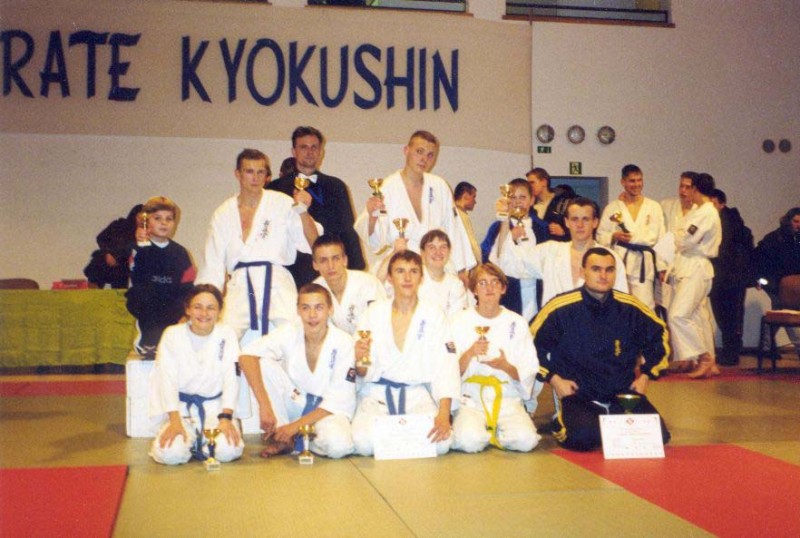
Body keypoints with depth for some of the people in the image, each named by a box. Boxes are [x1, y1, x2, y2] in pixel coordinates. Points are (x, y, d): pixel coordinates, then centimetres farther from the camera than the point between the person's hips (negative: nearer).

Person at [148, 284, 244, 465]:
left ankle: (200, 445, 8)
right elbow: (168, 380, -8)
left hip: (215, 407, 1)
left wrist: (226, 418, -20)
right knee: (171, 453, -26)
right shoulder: (173, 335, -1)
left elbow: (231, 378, -7)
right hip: (182, 408, 0)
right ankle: (189, 441, 10)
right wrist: (174, 420, -20)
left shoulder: (226, 335, 0)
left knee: (228, 450, -26)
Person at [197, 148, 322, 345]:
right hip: (239, 291, 2)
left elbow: (313, 244, -1)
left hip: (277, 286, -2)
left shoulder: (282, 204, 4)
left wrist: (303, 211, -15)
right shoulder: (224, 214, 13)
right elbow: (213, 267, 16)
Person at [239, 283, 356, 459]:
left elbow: (339, 400, -15)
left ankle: (296, 439, -2)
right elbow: (247, 355, -24)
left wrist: (296, 426, -20)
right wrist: (265, 407, -34)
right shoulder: (289, 334, -11)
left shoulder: (343, 342, -16)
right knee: (264, 363, -22)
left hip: (327, 410, -2)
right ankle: (282, 439, -11)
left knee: (338, 445, -36)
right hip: (295, 403, 2)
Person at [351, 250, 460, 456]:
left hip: (418, 394, 1)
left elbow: (446, 367, -7)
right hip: (377, 393, 0)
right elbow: (364, 373, 3)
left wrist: (444, 414, -20)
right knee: (364, 442, -29)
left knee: (440, 442, -26)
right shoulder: (375, 312, 4)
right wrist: (360, 361, -22)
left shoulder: (434, 315, 2)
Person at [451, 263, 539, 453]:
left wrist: (505, 366, -15)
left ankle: (494, 433, 6)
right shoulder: (460, 321, 4)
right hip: (471, 400, -2)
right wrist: (469, 354, -18)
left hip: (508, 400, 2)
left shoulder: (516, 323, 7)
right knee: (469, 441, -30)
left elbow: (529, 373, 5)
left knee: (526, 440, -25)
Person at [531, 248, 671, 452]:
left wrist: (645, 375, 13)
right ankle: (561, 423, 5)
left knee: (657, 435, -16)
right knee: (582, 437, -32)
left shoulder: (630, 308, 2)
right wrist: (554, 379, -4)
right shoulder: (561, 308, -8)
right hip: (578, 397, -4)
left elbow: (659, 335, 20)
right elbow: (531, 343, 1)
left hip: (624, 394, 4)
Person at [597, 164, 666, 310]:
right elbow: (600, 236, 9)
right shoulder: (612, 207, 7)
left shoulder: (654, 207, 9)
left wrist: (662, 267, 6)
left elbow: (660, 238, 10)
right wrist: (614, 236, -11)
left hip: (644, 263, 0)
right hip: (620, 261, 0)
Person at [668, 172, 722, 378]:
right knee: (699, 316, 12)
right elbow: (685, 240, 16)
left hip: (696, 269, -10)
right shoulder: (697, 210, 15)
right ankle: (710, 364, 18)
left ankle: (705, 358, -8)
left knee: (678, 315, -16)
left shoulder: (707, 212, -15)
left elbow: (686, 240, -17)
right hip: (688, 267, 10)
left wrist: (677, 234, 1)